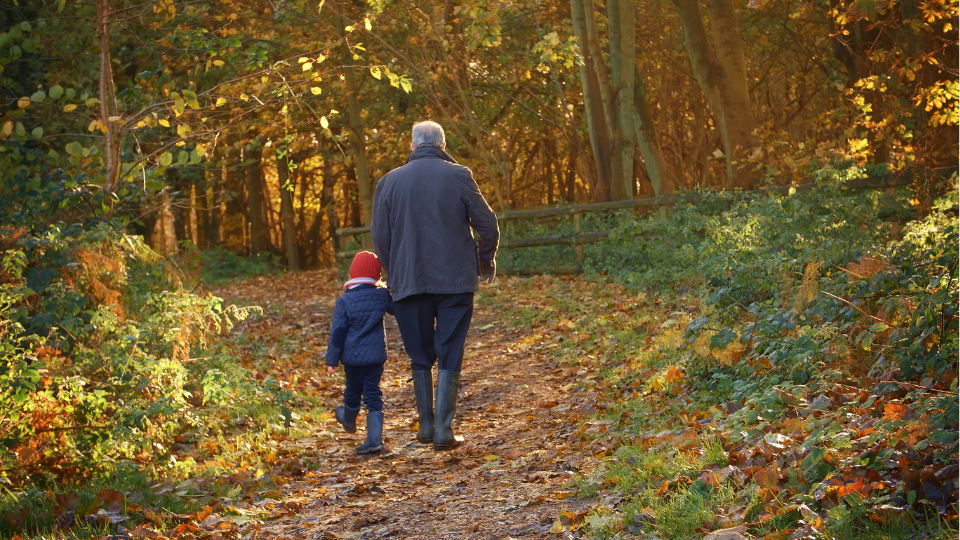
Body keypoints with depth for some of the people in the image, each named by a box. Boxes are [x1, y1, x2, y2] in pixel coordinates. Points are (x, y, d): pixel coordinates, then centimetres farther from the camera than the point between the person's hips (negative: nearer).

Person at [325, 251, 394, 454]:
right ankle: (374, 439, -6)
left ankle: (349, 421, 47)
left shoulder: (344, 300, -11)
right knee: (373, 394, 3)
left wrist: (332, 359, -3)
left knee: (353, 391, 19)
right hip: (376, 355, 1)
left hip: (353, 356, -1)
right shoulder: (383, 295, -7)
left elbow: (337, 332, -8)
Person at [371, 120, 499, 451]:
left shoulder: (389, 182, 2)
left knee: (420, 358, 14)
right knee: (449, 358, 4)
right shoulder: (458, 176, -3)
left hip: (409, 284, 1)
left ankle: (426, 426, 17)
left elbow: (379, 237, 5)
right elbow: (487, 225, 0)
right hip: (456, 281, -1)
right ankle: (444, 431, 0)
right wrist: (486, 263, 16)